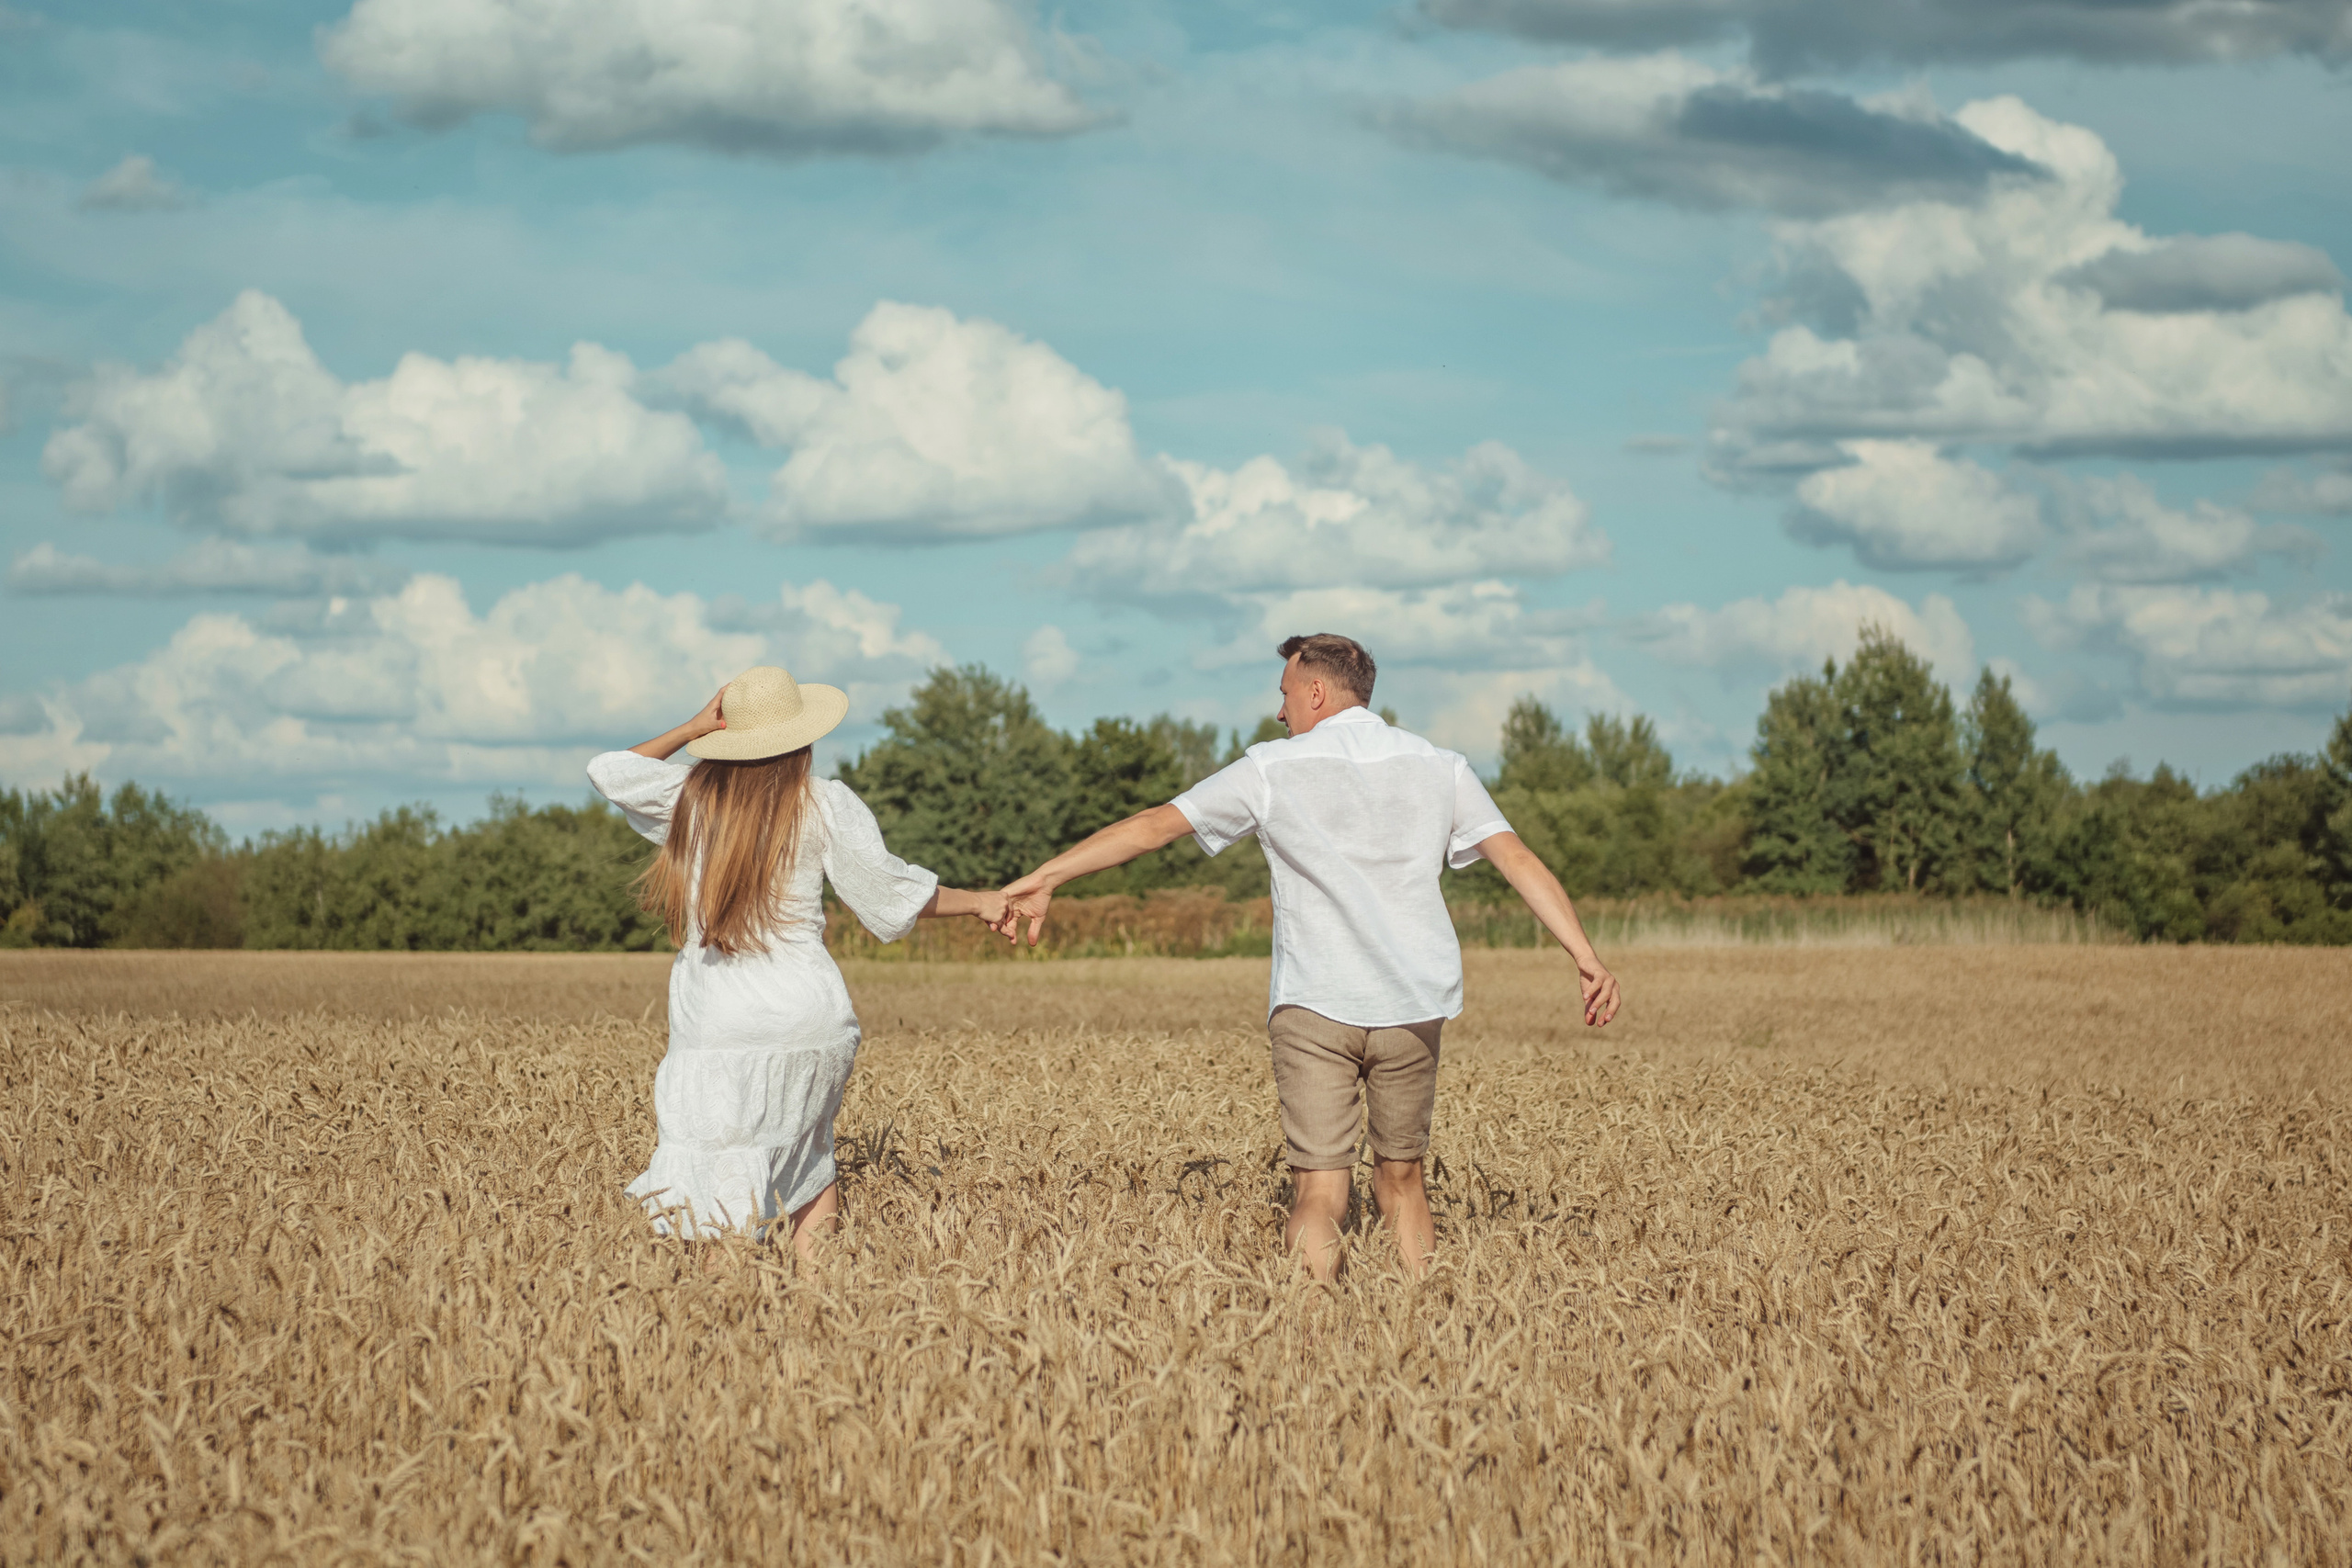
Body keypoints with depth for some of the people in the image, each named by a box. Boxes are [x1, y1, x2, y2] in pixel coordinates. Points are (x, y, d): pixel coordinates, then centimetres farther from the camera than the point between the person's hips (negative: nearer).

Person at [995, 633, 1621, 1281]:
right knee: (1401, 1181, 16)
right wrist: (1586, 957, -1)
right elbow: (1519, 860, 2)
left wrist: (1043, 879, 7)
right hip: (1412, 1008, 3)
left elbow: (1152, 826, 3)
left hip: (1312, 1008, -3)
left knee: (1319, 1192, -7)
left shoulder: (1274, 770, 2)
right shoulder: (1439, 769, 10)